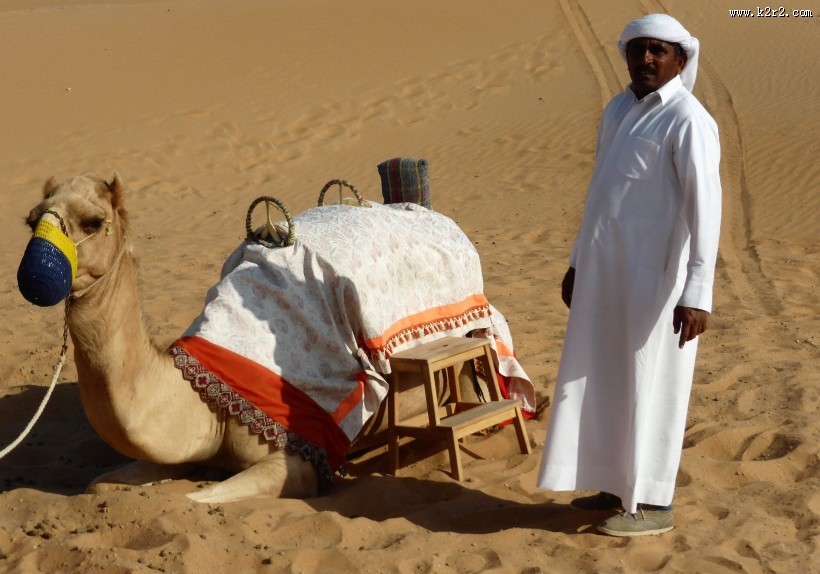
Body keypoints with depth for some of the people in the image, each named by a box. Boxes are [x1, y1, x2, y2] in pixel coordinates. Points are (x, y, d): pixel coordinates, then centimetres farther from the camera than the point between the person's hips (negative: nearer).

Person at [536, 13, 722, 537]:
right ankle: (621, 486, 27)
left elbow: (706, 209, -21)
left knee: (649, 387, 0)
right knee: (607, 381, 14)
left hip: (655, 274, -9)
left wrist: (697, 294, -26)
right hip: (607, 270, 9)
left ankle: (653, 505, 11)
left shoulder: (688, 121, -15)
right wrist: (578, 263, 21)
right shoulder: (619, 110, 13)